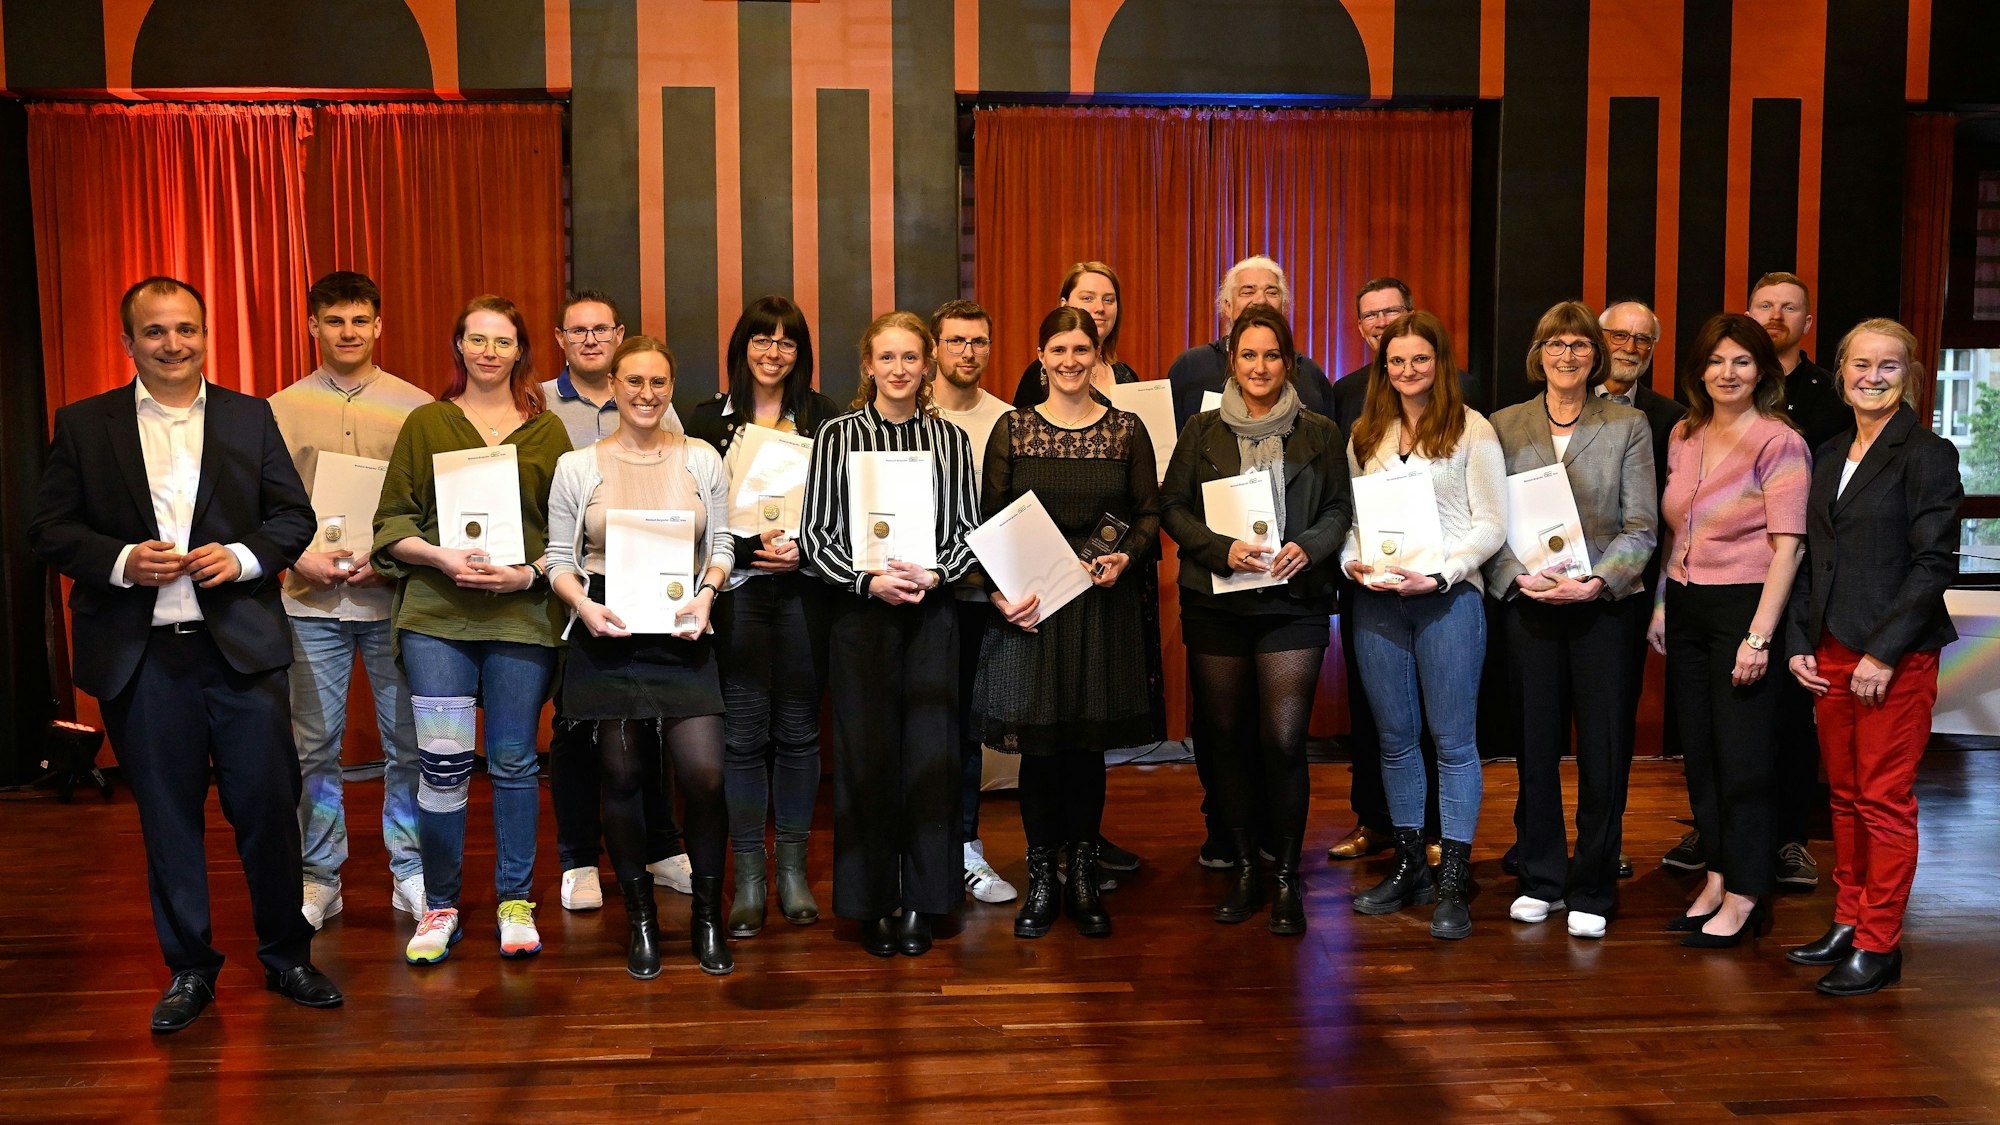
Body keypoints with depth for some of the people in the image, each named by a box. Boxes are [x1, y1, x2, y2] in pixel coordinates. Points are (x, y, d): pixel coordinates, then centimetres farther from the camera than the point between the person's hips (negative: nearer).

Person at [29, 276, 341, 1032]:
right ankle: (188, 970, 23)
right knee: (167, 819, 9)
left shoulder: (250, 417, 7)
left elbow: (294, 515, 7)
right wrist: (120, 561, -14)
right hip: (141, 656, 0)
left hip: (240, 648, 0)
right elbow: (49, 529, 4)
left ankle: (287, 956, 20)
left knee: (268, 806, 3)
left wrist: (243, 556, -11)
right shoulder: (84, 425, 5)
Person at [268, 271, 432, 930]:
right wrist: (299, 557, -12)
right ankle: (320, 880, 18)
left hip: (394, 597, -1)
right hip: (311, 602, 1)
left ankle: (410, 874, 18)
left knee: (408, 743, 4)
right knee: (313, 745, 5)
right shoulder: (282, 410, 7)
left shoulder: (415, 407, 4)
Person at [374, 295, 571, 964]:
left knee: (513, 761, 6)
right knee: (442, 761, -5)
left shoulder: (547, 430, 9)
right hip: (436, 614, 0)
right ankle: (439, 908, 10)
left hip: (523, 614, 0)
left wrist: (527, 574, -9)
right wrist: (444, 557, -11)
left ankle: (515, 902, 19)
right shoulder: (425, 424, 9)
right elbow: (392, 524, 6)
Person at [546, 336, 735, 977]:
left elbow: (722, 544, 10)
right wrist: (584, 604, -12)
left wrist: (706, 594, -9)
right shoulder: (577, 467, 4)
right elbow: (559, 558, 6)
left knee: (705, 774, -9)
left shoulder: (702, 459, 6)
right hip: (607, 635, 0)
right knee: (622, 776, 5)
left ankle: (707, 916, 12)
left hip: (681, 636, 0)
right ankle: (640, 918, 22)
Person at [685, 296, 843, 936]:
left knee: (798, 729, 5)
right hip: (736, 589, 0)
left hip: (804, 588, 1)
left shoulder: (824, 419, 9)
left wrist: (803, 550, -10)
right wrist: (750, 546, -11)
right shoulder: (709, 419, 7)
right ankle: (749, 878, 8)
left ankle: (792, 870, 16)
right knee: (743, 733, 0)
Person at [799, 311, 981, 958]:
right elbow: (816, 534, 0)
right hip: (861, 613, -1)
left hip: (932, 613, 1)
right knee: (867, 754, 1)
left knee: (931, 753, 1)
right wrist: (869, 580, -13)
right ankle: (873, 904, 14)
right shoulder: (838, 436, 3)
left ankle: (919, 903, 14)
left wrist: (933, 574, -10)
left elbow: (970, 532, 7)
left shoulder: (951, 440, 8)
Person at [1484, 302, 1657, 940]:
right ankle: (1541, 880, 20)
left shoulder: (1628, 426, 4)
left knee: (1604, 750, 2)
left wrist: (1595, 581, -14)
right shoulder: (1506, 426, 7)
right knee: (1536, 744, 7)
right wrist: (1519, 577, -12)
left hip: (1606, 604, -1)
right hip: (1528, 603, 1)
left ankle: (1592, 892, 13)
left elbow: (1641, 527, -1)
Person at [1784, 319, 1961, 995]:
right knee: (1845, 795, 13)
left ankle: (1878, 945, 8)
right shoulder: (1831, 456, 14)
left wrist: (1883, 653, -16)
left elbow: (1933, 564, -12)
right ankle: (1847, 923, 23)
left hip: (1895, 657, -6)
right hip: (1831, 653, 7)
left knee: (1884, 801, -1)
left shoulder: (1927, 455, -7)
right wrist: (1800, 642, 7)